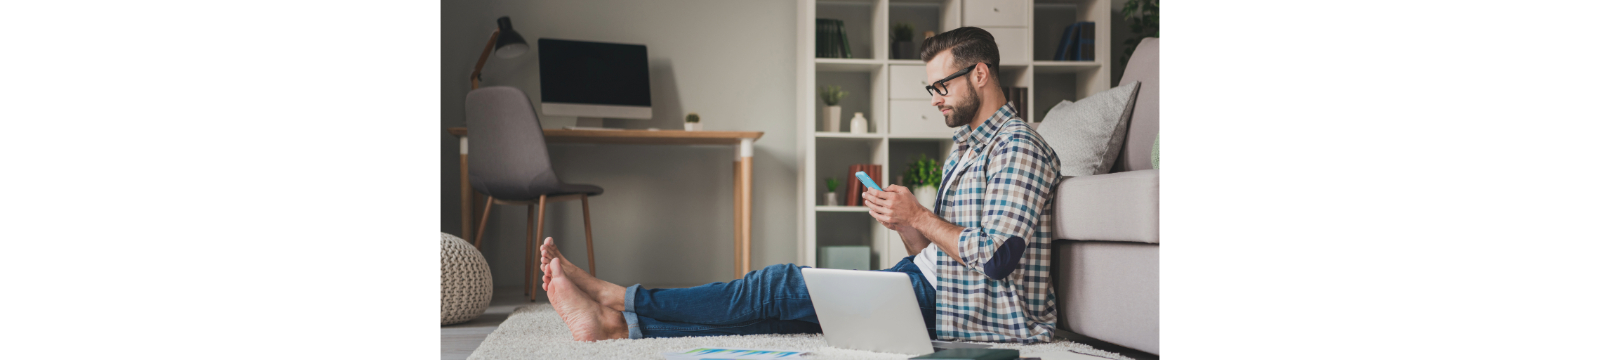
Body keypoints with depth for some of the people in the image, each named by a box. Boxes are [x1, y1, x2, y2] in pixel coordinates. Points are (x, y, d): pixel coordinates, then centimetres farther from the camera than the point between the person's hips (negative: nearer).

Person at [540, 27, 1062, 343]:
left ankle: (618, 302, -9)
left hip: (952, 307, -9)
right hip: (928, 285, 9)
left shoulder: (1017, 147, -10)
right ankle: (617, 324, -9)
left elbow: (996, 258, -20)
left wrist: (919, 217, -14)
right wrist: (902, 223, -2)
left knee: (782, 287, -14)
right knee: (783, 309, -4)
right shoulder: (965, 147, 21)